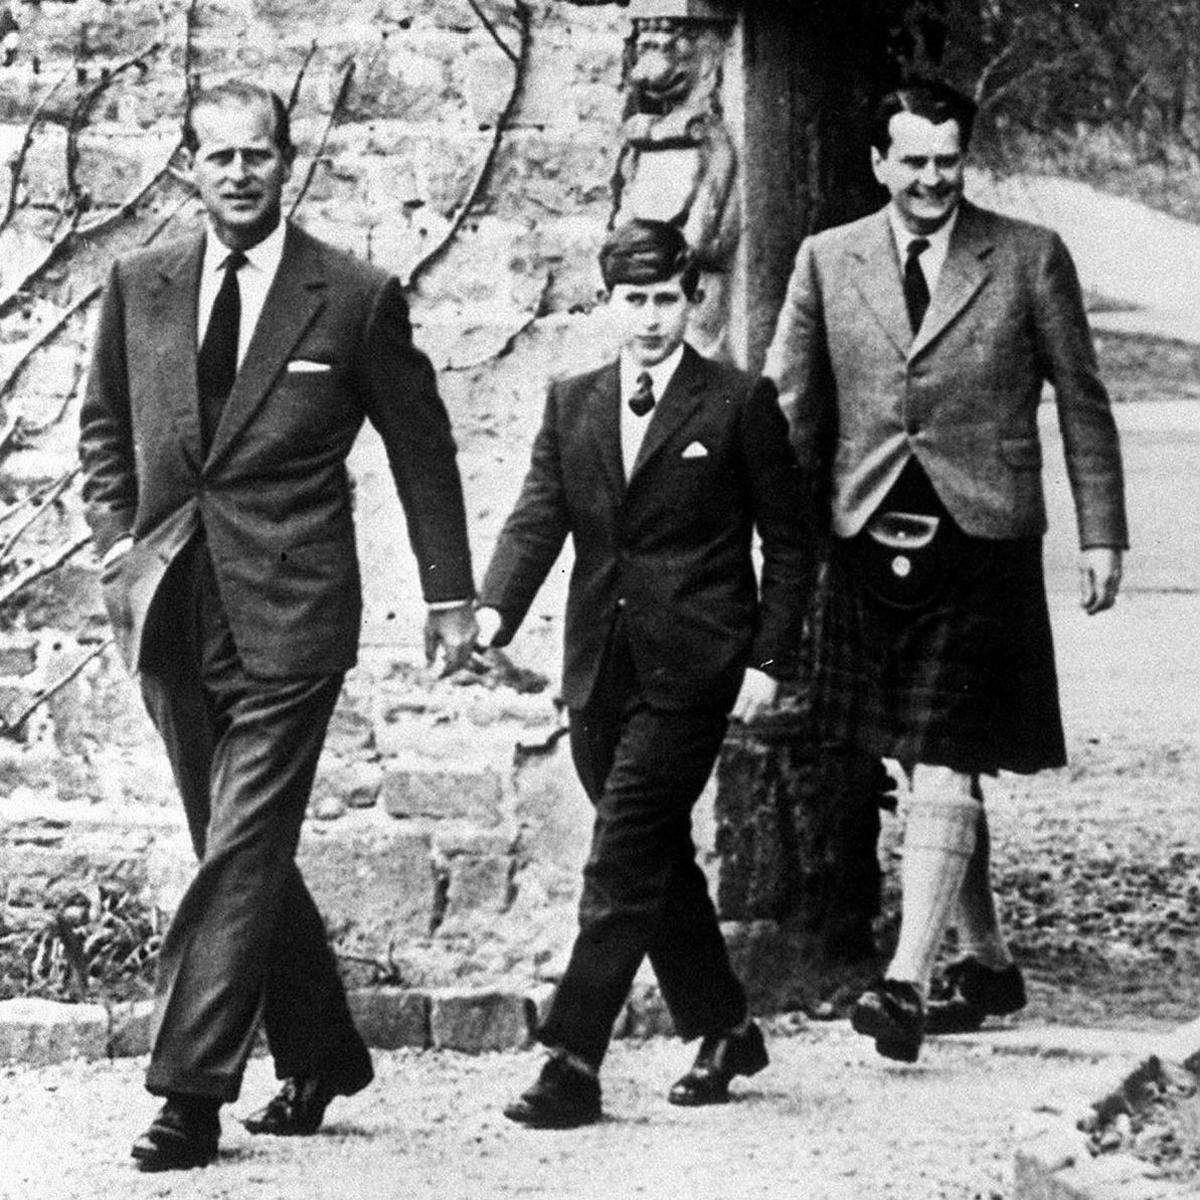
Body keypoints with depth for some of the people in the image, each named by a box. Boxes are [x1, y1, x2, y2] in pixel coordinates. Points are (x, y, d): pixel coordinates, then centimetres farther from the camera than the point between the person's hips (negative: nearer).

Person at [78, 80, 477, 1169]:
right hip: (175, 612, 5)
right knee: (244, 851, 12)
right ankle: (320, 1052, 27)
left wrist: (450, 593, 6)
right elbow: (105, 429, 21)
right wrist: (118, 540, 6)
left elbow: (422, 448, 5)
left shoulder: (357, 299, -2)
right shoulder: (139, 288, 9)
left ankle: (190, 1091, -10)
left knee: (242, 852, -10)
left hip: (287, 613, -5)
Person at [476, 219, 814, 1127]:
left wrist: (769, 660, -6)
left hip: (692, 672, -5)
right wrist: (495, 610, -16)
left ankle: (574, 1065, -13)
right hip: (600, 670, 5)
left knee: (623, 865, -11)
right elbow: (538, 520, 2)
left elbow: (789, 543, 2)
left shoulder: (739, 406, -1)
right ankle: (726, 1031, 28)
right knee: (659, 863, 13)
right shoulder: (572, 405, 11)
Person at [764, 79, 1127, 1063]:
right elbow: (790, 410, 9)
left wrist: (1101, 533, 2)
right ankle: (989, 962, 26)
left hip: (979, 544, -3)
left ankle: (909, 982, -15)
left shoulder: (1031, 260, 1)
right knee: (932, 772, 12)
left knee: (944, 768, -11)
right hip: (870, 543, 4)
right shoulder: (829, 262, 7)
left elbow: (1082, 400, 5)